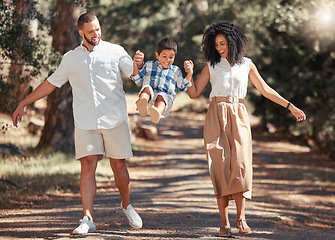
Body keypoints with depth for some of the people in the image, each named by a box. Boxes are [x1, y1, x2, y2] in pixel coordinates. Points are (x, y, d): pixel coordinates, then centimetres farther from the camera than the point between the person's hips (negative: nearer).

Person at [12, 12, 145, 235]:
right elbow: (50, 84, 19)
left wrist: (139, 64, -26)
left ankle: (127, 206, 27)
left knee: (119, 166, 3)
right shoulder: (71, 59, 13)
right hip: (85, 123, 1)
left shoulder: (115, 51, 7)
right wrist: (23, 104, 17)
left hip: (115, 120, -1)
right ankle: (88, 220, -13)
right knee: (88, 167, -10)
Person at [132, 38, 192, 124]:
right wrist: (135, 65, 11)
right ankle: (142, 103, -68)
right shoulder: (149, 65, 26)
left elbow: (182, 87, 23)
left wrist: (189, 74, 10)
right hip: (149, 95, 1)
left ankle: (158, 112, -73)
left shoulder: (175, 70, 26)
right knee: (147, 87, -34)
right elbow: (138, 80, 24)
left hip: (166, 95, -1)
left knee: (161, 97, -38)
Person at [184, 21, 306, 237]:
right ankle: (224, 223, -9)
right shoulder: (212, 66, 9)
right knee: (220, 165, -8)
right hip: (217, 118, -1)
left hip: (238, 117, 1)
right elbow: (194, 93, 9)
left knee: (241, 163, -15)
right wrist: (189, 74, -8)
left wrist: (291, 107, 12)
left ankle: (241, 217, -12)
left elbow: (265, 90, 14)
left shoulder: (246, 64, 10)